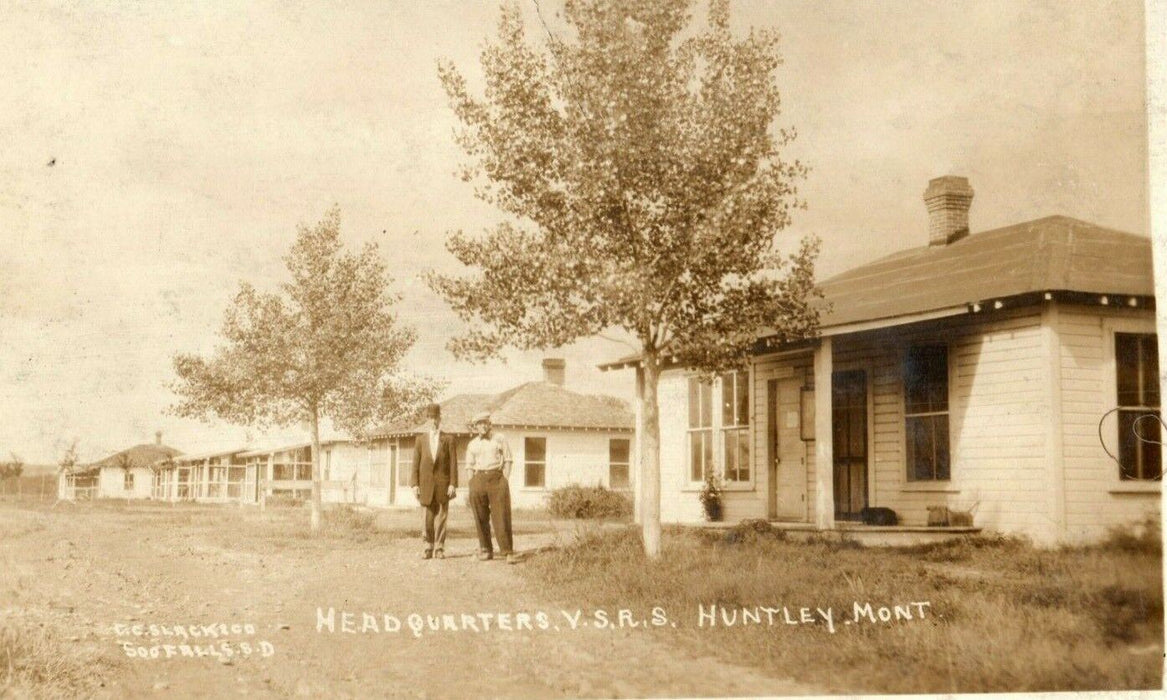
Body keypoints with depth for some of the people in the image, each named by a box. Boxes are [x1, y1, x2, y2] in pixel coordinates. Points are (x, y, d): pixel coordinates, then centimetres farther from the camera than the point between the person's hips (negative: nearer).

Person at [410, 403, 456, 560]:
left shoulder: (448, 439, 6)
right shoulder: (420, 439, 9)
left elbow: (453, 463, 2)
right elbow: (415, 463, 7)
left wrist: (453, 484, -6)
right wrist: (414, 483, -2)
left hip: (443, 483, -1)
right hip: (426, 483, 1)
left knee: (441, 517, 1)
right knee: (426, 518, 0)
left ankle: (439, 548, 8)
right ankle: (428, 547, 10)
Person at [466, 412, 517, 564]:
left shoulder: (499, 439, 7)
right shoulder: (473, 445, 14)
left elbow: (507, 461, 6)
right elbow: (470, 467, 16)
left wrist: (504, 481, -4)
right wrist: (473, 485, 5)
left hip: (497, 477, -3)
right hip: (479, 479, 3)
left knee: (502, 517, -9)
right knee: (481, 518, 2)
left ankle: (508, 552, -12)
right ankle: (485, 550, 12)